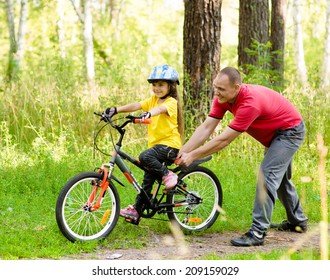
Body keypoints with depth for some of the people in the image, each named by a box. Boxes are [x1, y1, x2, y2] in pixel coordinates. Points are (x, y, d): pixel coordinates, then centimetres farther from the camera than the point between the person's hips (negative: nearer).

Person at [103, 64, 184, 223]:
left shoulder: (171, 102, -8)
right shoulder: (153, 100, 12)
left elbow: (161, 108, -32)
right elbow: (136, 105, -3)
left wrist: (149, 113, -54)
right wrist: (116, 110, -19)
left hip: (169, 143, -7)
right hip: (155, 143, 7)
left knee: (145, 157, -31)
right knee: (148, 178, 6)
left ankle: (168, 175, -13)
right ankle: (136, 211, 10)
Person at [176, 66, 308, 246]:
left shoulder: (250, 103, -40)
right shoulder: (223, 98, -15)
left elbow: (224, 140, -38)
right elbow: (205, 128, -15)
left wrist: (192, 156, -33)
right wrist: (182, 152, -23)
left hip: (290, 131, -10)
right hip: (274, 134, 10)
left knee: (267, 175, -21)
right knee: (280, 178, 23)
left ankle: (258, 233, -21)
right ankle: (297, 221, 42)